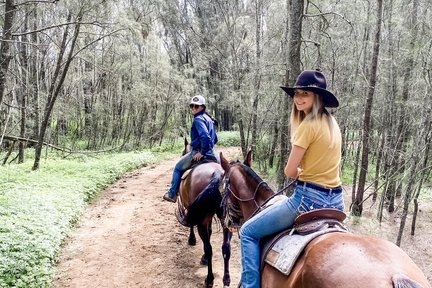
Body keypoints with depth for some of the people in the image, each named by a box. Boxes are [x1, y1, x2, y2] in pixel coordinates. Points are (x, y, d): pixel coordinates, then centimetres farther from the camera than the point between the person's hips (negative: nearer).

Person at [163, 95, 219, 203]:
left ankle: (172, 194, 14)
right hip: (211, 154, 8)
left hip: (198, 153, -8)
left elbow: (205, 136, -30)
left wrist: (202, 152, -22)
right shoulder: (209, 119, 15)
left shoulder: (198, 119, -14)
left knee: (178, 168, 11)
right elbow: (215, 139, 21)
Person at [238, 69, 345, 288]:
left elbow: (290, 171, -13)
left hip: (310, 198, -9)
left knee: (248, 232, 2)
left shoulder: (308, 125, -16)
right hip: (335, 201, 9)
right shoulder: (332, 123, 11)